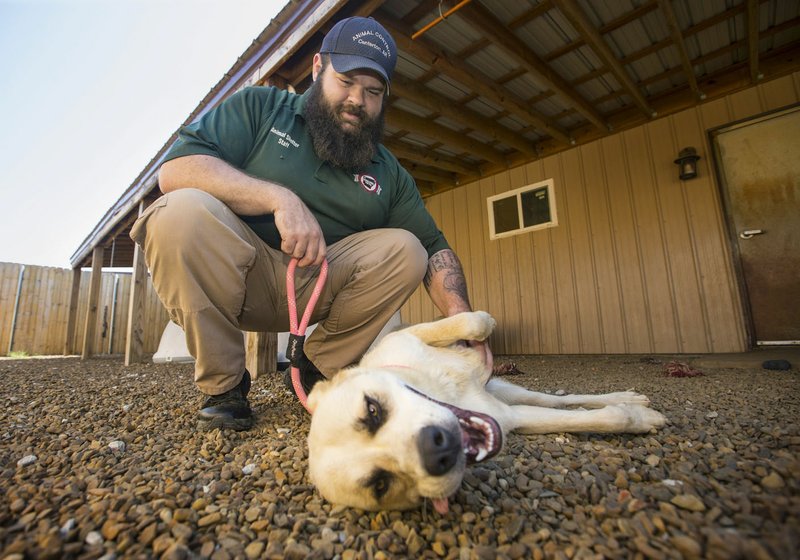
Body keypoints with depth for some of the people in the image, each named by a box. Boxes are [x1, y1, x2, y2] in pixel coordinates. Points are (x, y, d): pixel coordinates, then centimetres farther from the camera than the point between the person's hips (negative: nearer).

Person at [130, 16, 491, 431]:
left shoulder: (389, 173, 9)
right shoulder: (260, 107, 3)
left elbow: (434, 248, 4)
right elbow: (174, 169, -9)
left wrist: (459, 314, -14)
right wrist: (280, 198, -24)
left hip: (315, 293, 2)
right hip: (232, 277, -1)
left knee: (404, 249, -16)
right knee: (182, 211, -29)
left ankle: (319, 368, -1)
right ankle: (221, 383, -10)